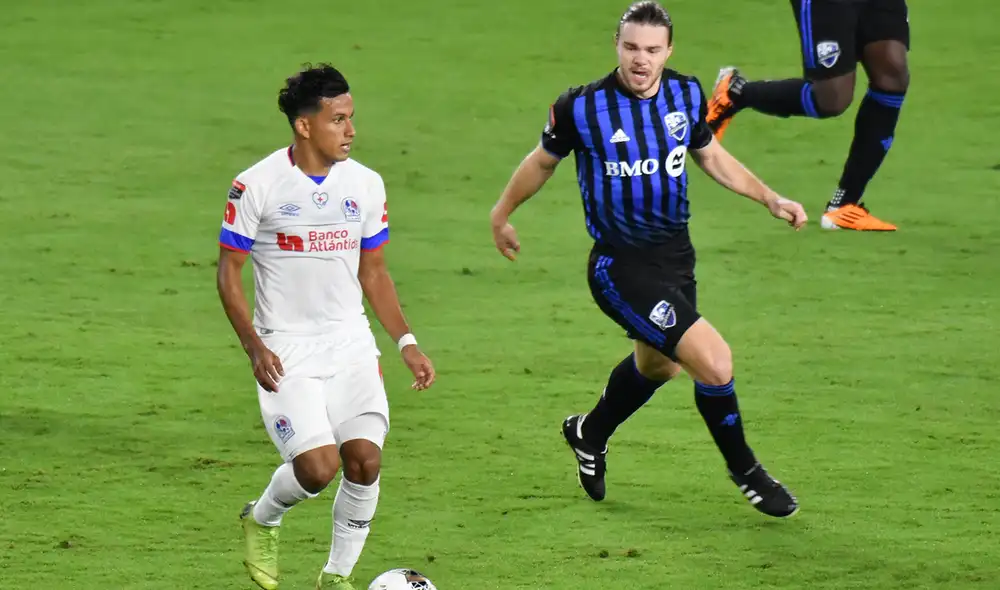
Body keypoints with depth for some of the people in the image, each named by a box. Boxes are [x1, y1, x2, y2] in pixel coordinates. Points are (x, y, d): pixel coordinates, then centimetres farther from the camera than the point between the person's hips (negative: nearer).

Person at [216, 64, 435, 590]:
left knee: (365, 459, -11)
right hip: (285, 351, -4)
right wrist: (254, 346, -15)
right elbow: (228, 271, -3)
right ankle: (262, 520, 17)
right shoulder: (257, 185, -8)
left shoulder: (365, 184, 4)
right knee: (318, 466, -17)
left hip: (351, 346, 4)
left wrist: (406, 343, 4)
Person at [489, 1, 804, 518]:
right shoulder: (582, 107, -16)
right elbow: (543, 162, 3)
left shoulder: (687, 95, -3)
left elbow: (711, 156, 16)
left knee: (660, 364, 28)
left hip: (676, 256, 7)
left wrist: (771, 200, 9)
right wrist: (502, 213, 17)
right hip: (620, 267, -7)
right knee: (714, 362, -17)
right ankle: (744, 471, 6)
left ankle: (590, 433, 56)